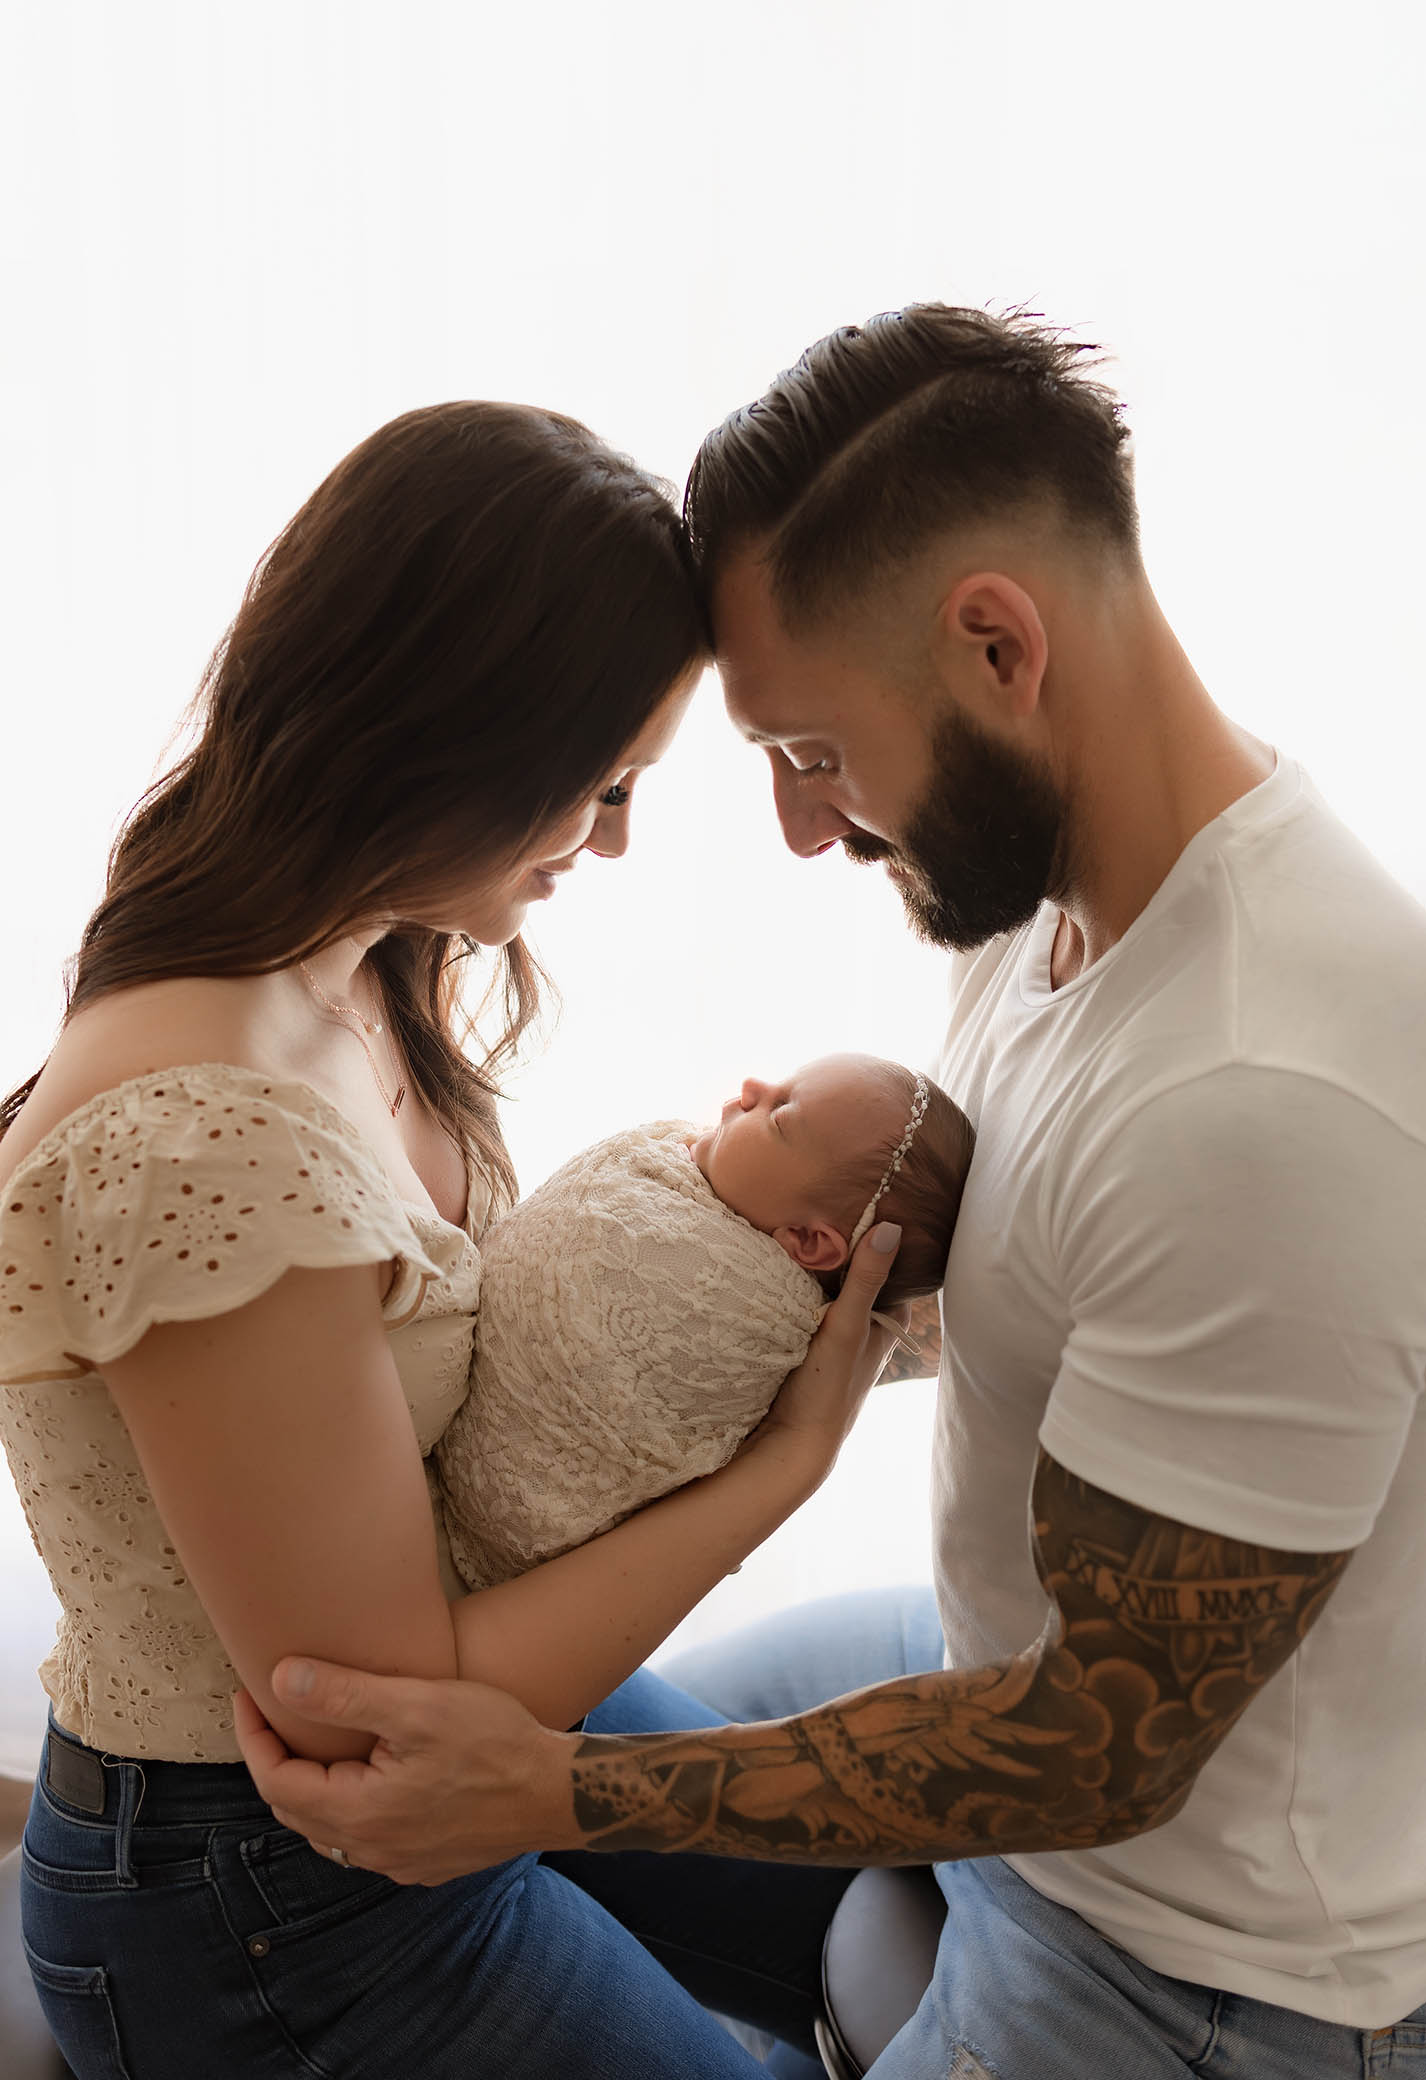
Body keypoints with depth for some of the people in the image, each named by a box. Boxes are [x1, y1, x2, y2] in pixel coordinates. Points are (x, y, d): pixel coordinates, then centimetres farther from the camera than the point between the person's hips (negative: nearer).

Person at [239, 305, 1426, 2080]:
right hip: (1025, 1664, 8)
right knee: (586, 1763, 18)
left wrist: (558, 1788, -27)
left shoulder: (1272, 1100, -36)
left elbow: (1102, 1749, -27)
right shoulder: (1050, 887, -8)